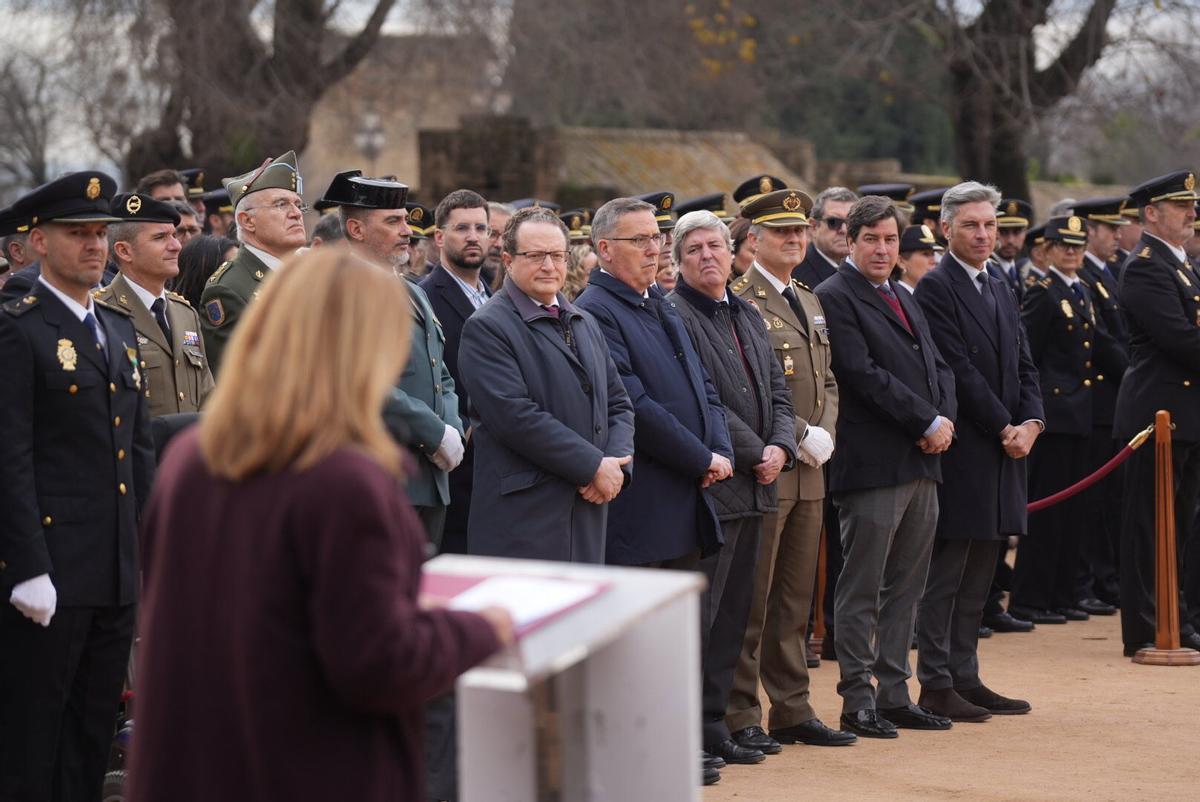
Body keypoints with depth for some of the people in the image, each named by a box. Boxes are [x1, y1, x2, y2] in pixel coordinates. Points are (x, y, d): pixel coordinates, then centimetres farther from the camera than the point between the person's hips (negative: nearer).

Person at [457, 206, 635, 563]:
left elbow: (618, 404, 20)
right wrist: (594, 466, -14)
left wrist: (617, 465, -1)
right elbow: (515, 416, -16)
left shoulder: (586, 324, 20)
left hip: (588, 516, 7)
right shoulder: (486, 327, -6)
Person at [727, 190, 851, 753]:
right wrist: (799, 436, -16)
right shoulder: (739, 302, -9)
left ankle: (792, 711, 18)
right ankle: (740, 717, 3)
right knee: (751, 600, -3)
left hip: (809, 473, 8)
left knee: (796, 599, 12)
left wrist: (825, 434, 1)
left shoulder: (810, 303, 17)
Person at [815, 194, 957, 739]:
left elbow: (937, 367, 17)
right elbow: (864, 375, -16)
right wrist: (927, 422, -14)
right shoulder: (834, 298, -7)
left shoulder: (904, 300, 21)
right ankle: (857, 702, 2)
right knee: (862, 591, -3)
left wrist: (944, 419, -3)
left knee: (905, 588, 11)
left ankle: (894, 695, 17)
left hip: (922, 461, 9)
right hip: (873, 465, -9)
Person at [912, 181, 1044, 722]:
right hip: (960, 451, -8)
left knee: (979, 573, 11)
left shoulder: (1001, 290, 17)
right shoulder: (934, 288, -9)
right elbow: (959, 372, -15)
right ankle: (935, 684, 2)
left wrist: (1031, 423, -2)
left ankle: (965, 678, 16)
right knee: (946, 572, -3)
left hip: (1002, 451, 8)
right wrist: (1005, 428, -13)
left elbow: (1023, 366, 15)